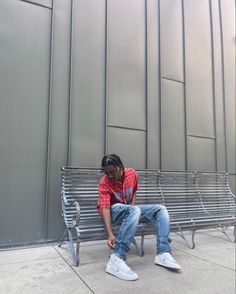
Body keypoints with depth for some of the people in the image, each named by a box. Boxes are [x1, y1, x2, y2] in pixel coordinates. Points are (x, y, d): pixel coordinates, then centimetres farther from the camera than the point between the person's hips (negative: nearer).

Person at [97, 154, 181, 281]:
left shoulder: (132, 173, -4)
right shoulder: (104, 183, -18)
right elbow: (105, 208, -26)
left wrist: (132, 205, -4)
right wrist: (110, 234, -36)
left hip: (129, 209, 6)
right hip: (113, 210, -5)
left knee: (161, 209, -11)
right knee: (135, 210, -38)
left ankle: (163, 253, -23)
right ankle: (116, 259, -43)